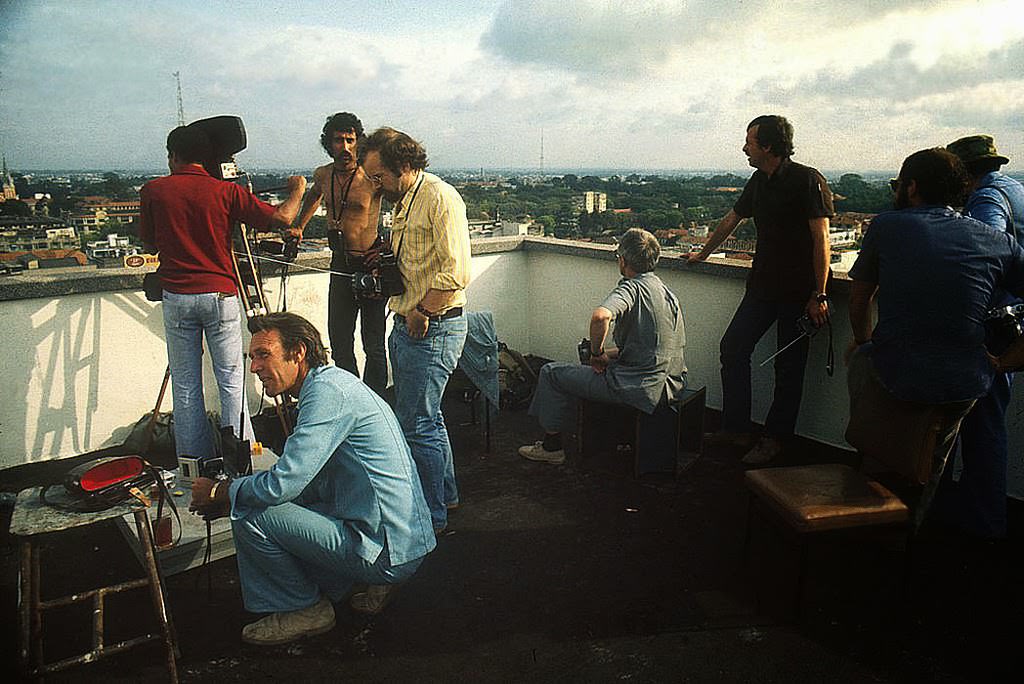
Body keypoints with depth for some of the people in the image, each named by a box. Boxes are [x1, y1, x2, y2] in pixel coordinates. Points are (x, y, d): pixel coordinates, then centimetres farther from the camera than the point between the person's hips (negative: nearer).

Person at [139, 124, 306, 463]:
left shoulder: (153, 191, 1)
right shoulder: (226, 191, -4)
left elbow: (149, 244, 10)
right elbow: (281, 218, -7)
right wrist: (297, 189, 12)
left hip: (177, 298, 1)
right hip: (220, 296, -1)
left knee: (185, 385, 9)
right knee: (231, 381, 6)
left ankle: (192, 461, 16)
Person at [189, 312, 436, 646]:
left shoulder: (328, 392, -17)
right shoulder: (330, 384, 14)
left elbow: (283, 483, -21)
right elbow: (301, 480, 21)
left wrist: (219, 492, -3)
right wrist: (231, 495, 12)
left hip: (387, 550, -10)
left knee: (250, 515, -12)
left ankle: (306, 608, 8)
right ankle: (375, 581, 16)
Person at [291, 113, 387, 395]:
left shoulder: (372, 176, -13)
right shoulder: (323, 175, 7)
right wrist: (299, 227, 29)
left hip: (370, 265, -6)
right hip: (340, 266, 6)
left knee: (373, 346, 1)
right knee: (339, 343, 11)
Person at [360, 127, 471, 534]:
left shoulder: (440, 199, -16)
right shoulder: (403, 201, 15)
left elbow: (455, 273, -24)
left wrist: (422, 312, -17)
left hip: (433, 329, -10)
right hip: (407, 326, 10)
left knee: (417, 424, -4)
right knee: (426, 416, 19)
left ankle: (431, 516, 11)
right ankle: (445, 493, 36)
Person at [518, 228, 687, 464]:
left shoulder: (631, 288, -14)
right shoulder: (668, 292, 13)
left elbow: (600, 316, -36)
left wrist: (597, 353, -18)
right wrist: (612, 353, 16)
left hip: (640, 387, -9)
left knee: (551, 372, 7)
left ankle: (552, 446, 18)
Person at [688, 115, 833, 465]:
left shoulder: (807, 180, -13)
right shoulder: (759, 181, 10)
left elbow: (821, 238, -16)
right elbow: (731, 219, 24)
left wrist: (818, 295, -20)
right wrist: (702, 253, 35)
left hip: (798, 291, -7)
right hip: (762, 285, 8)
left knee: (788, 366, 2)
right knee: (732, 347, 5)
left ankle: (773, 439, 15)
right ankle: (735, 428, 15)